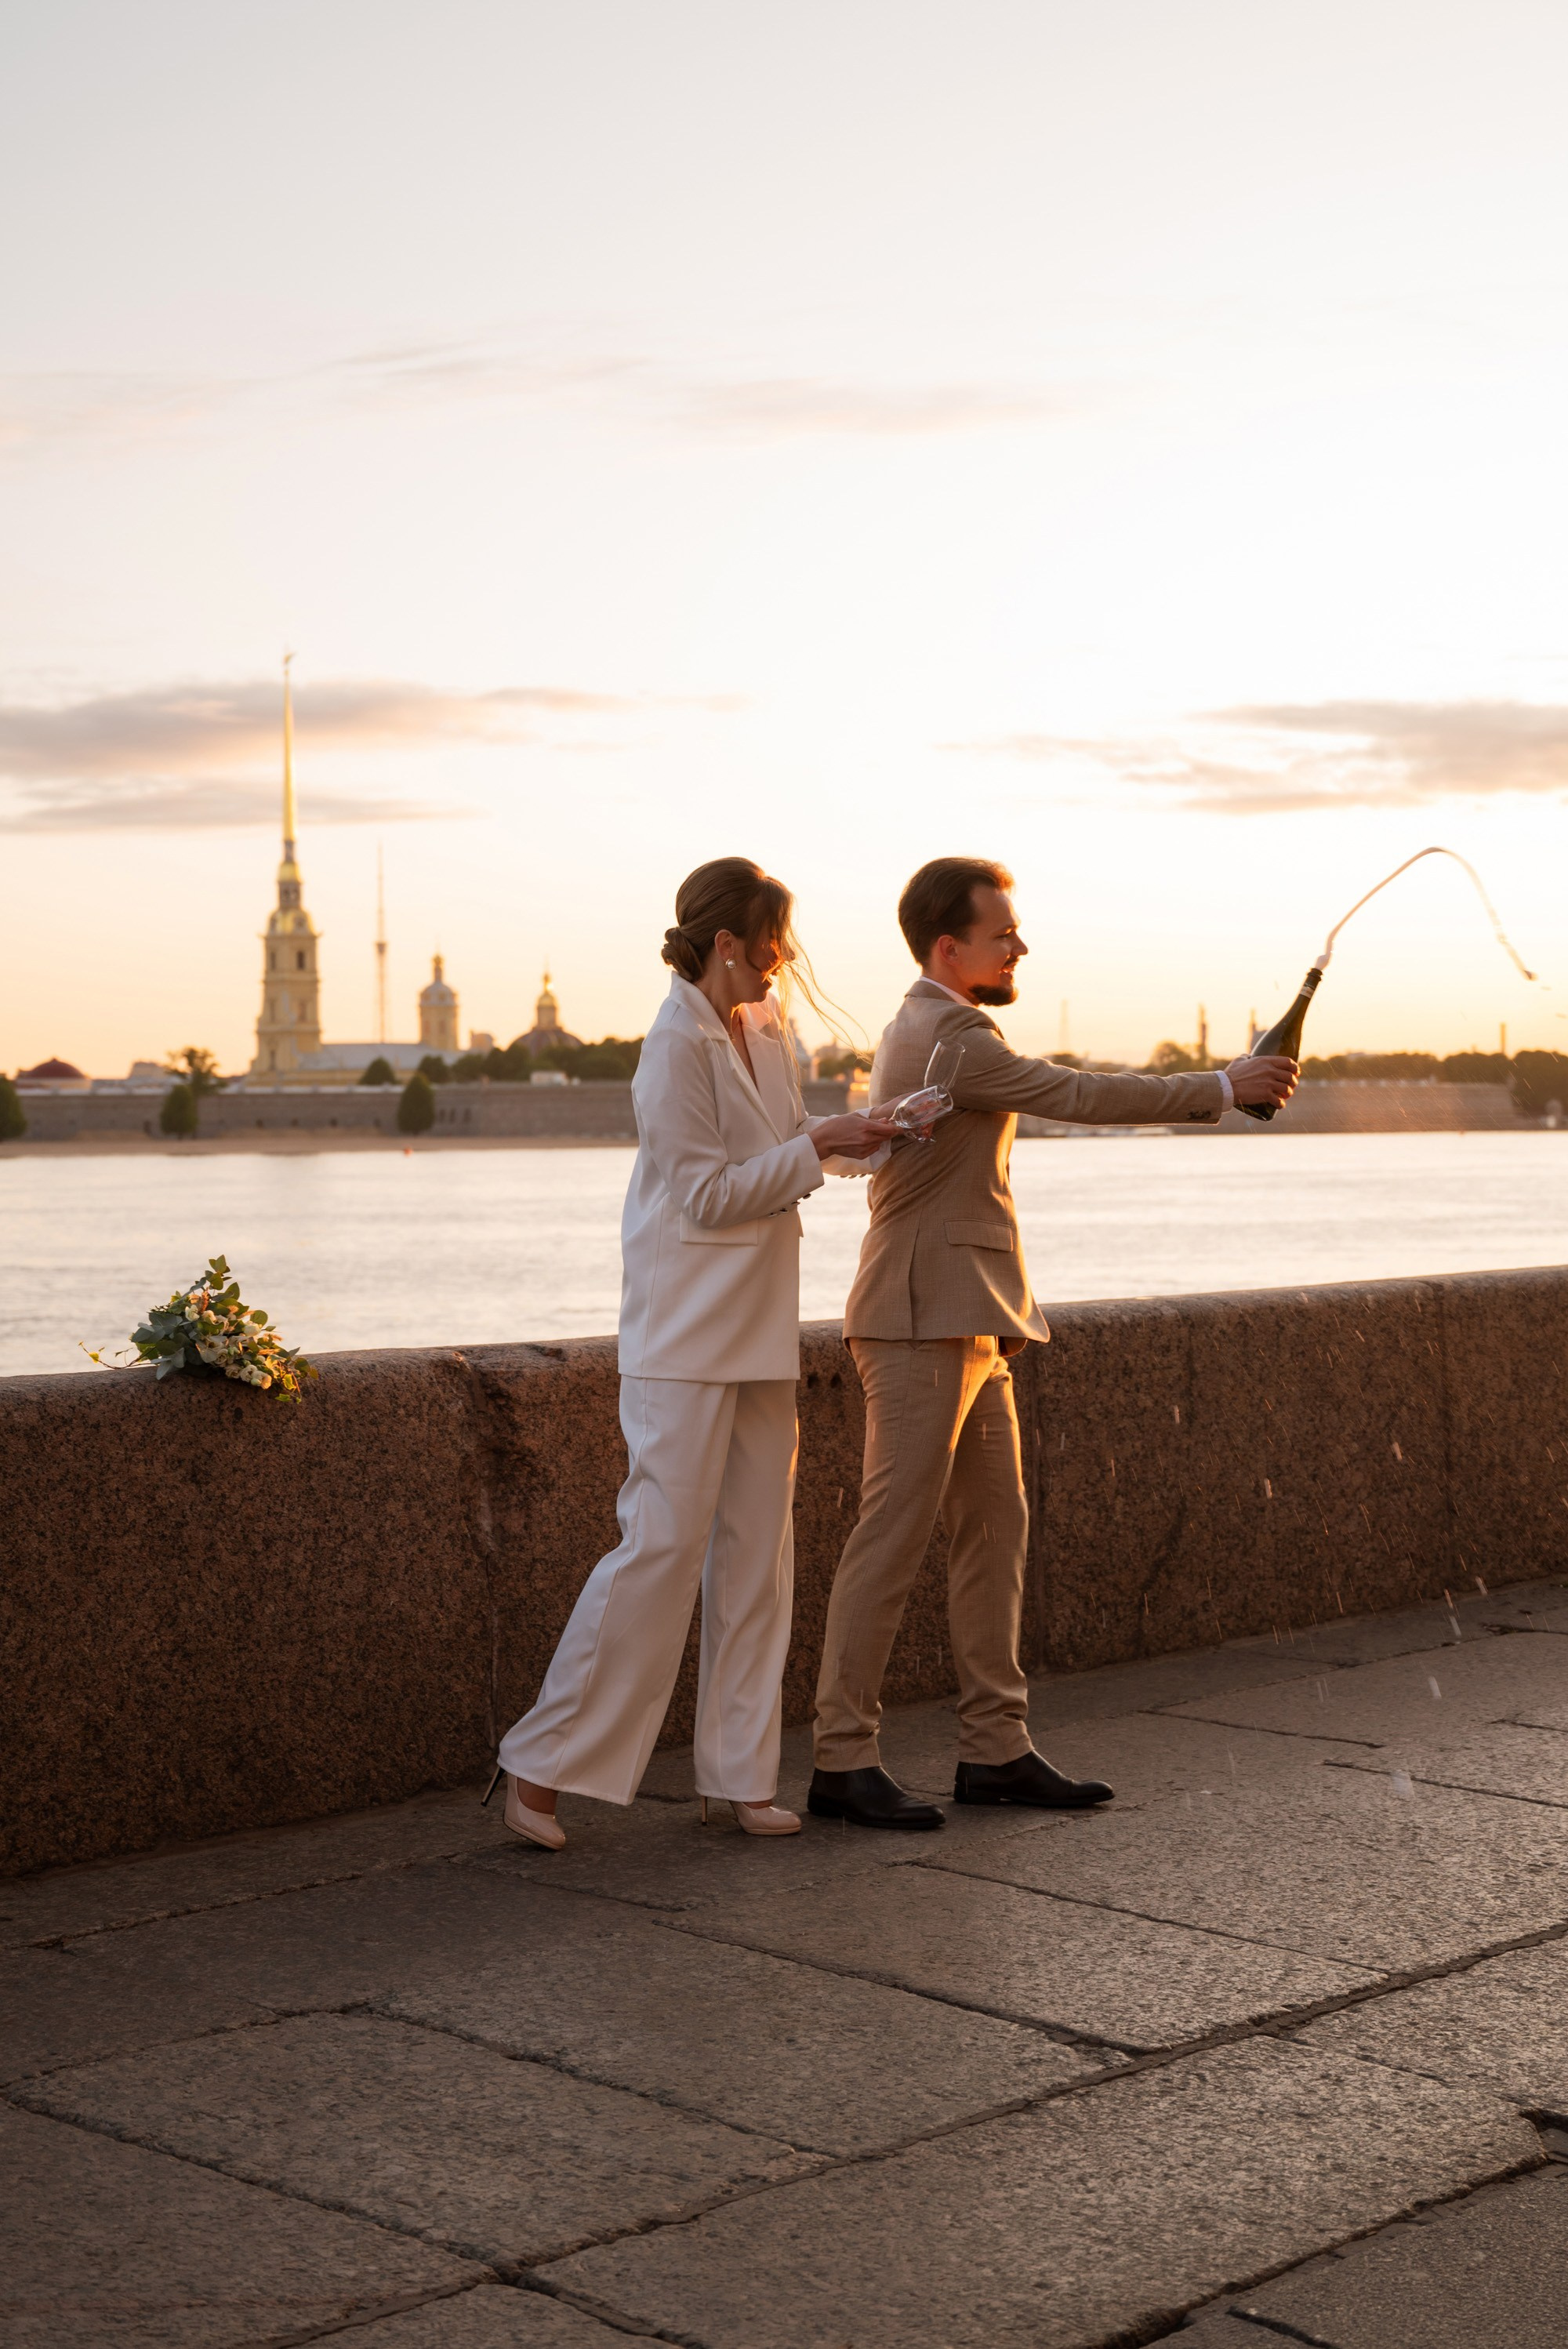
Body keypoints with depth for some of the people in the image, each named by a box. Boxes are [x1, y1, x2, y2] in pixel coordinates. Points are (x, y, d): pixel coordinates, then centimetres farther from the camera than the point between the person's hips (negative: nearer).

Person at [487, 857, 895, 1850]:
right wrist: (817, 1147, -16)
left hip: (761, 1332, 8)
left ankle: (743, 1773, 17)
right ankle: (539, 1765, 0)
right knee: (664, 1542, -10)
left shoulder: (769, 1029, 10)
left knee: (757, 1549, 9)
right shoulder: (678, 1045, -15)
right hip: (686, 1334, -8)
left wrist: (856, 1135, 6)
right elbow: (707, 1196, -17)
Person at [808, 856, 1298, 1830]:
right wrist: (1223, 1086, -14)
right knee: (894, 1539, -8)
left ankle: (996, 1749, 14)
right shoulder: (945, 1033, -14)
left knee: (995, 1529, 10)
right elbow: (1077, 1094, -20)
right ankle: (844, 1760, -3)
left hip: (965, 1325, 11)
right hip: (926, 1323, -11)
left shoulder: (926, 1030, 20)